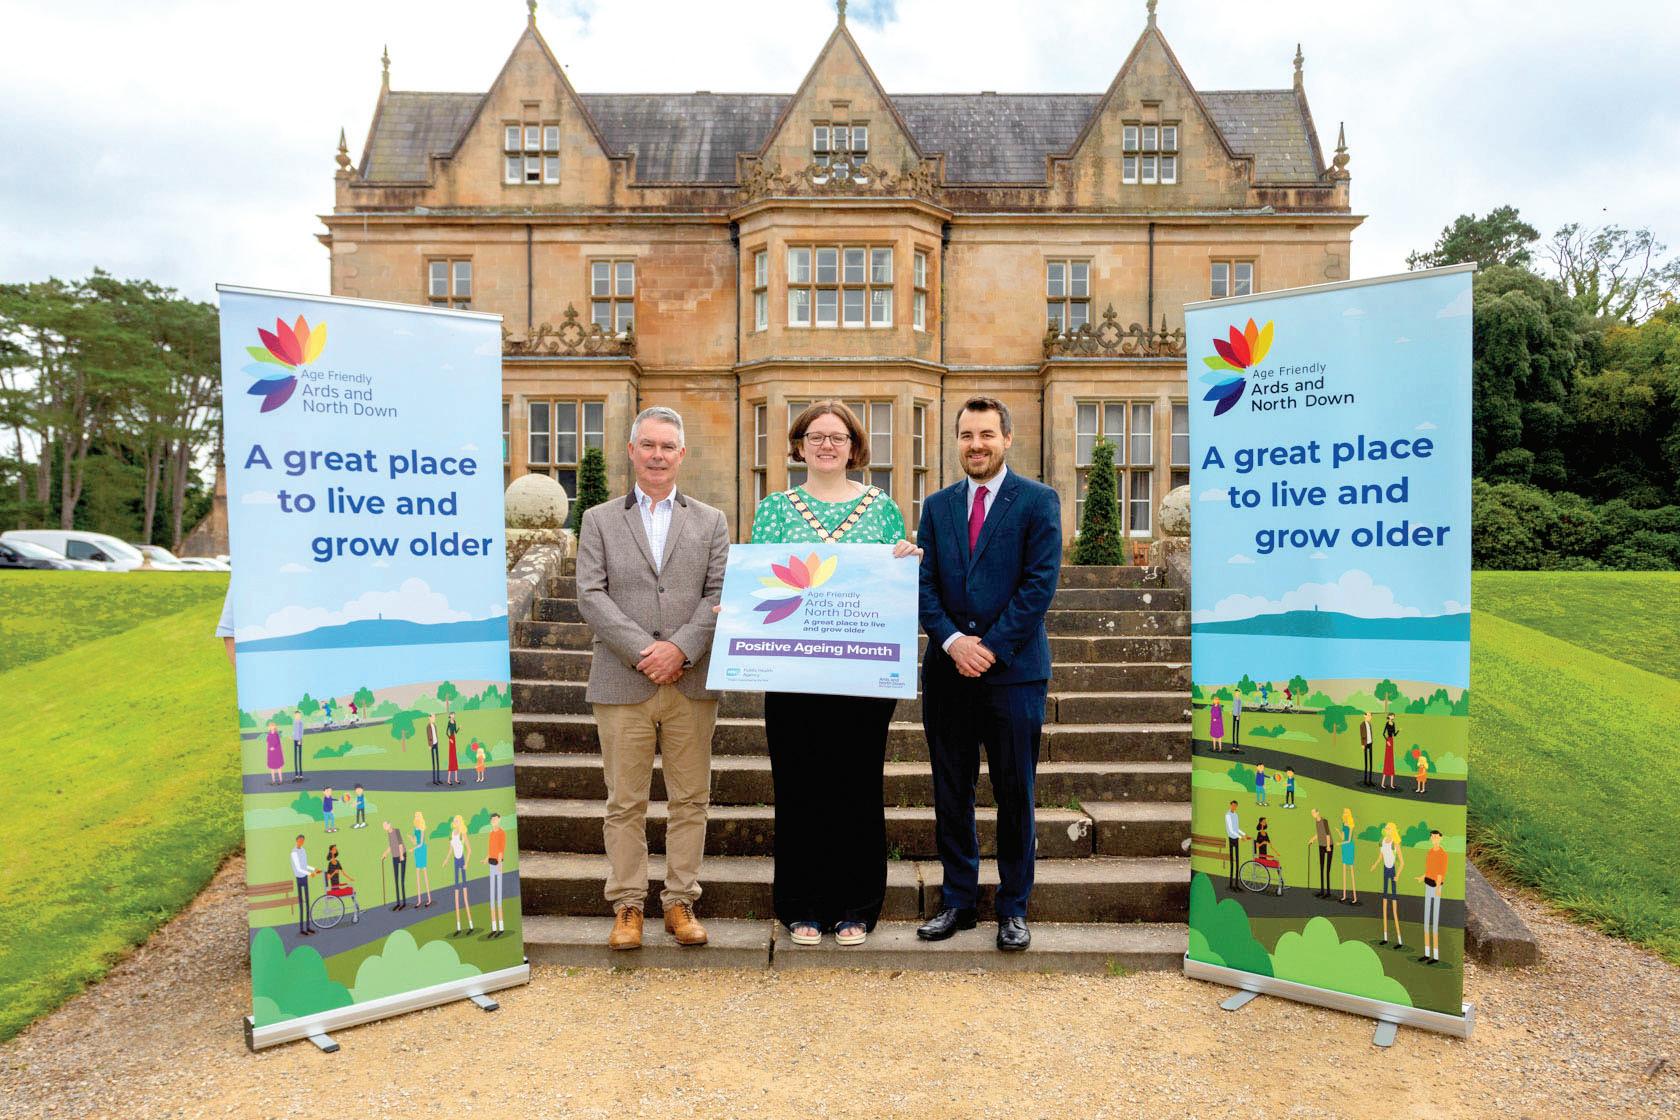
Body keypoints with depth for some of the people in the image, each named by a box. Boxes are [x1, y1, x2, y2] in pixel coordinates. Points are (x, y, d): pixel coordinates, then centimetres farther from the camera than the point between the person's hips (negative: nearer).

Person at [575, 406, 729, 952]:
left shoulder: (711, 521, 11)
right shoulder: (599, 520, 9)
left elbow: (720, 595, 1)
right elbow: (591, 595, -2)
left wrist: (680, 648, -13)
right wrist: (645, 651, -12)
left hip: (692, 683, 1)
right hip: (623, 683, -1)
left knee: (690, 800, 7)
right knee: (625, 803, 6)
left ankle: (680, 902, 19)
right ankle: (627, 906, 18)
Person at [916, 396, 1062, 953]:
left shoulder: (1038, 501, 0)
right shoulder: (938, 505, 12)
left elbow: (1040, 582, -8)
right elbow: (924, 583, 6)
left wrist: (990, 647, -12)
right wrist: (952, 641, -10)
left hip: (1013, 668, -3)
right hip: (948, 670, 4)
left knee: (1015, 793, 5)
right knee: (950, 793, 10)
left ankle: (1013, 907, 19)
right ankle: (958, 900, 23)